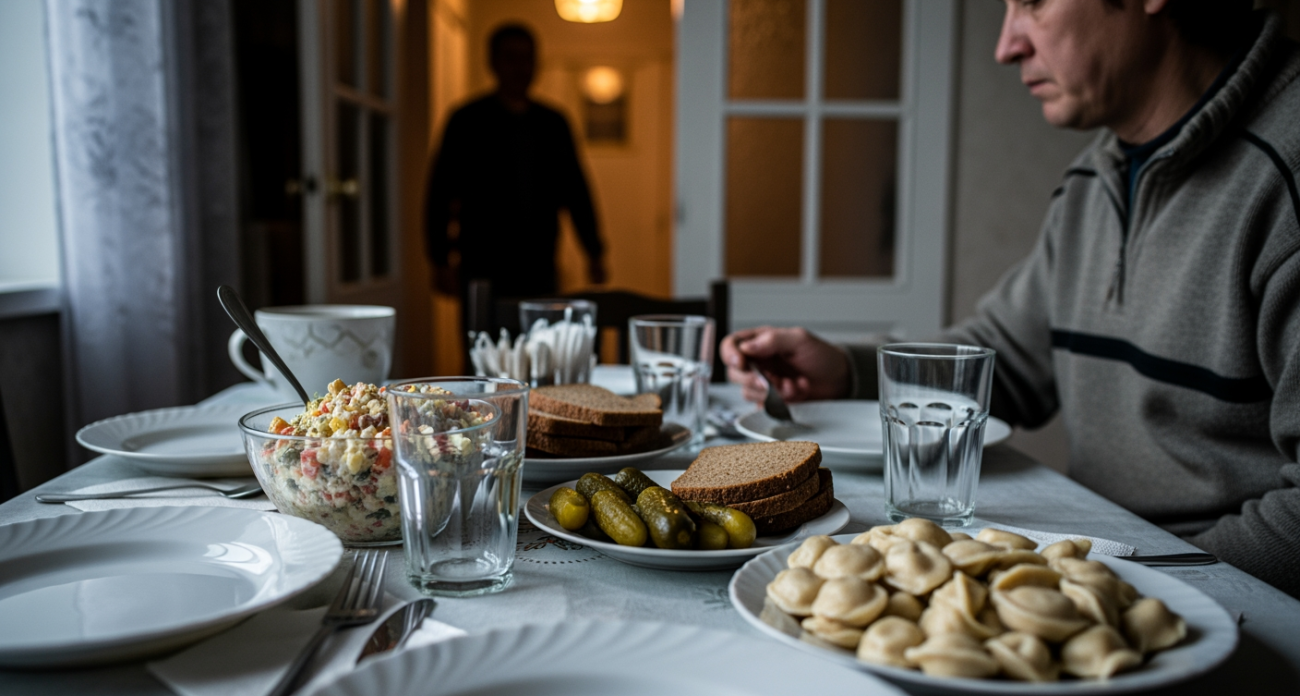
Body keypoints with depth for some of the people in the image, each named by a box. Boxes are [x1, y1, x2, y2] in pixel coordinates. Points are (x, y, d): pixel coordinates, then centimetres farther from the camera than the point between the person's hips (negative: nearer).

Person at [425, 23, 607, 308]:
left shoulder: (553, 123, 14)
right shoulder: (467, 121, 4)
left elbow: (575, 191, 18)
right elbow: (439, 196, 1)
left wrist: (594, 252, 12)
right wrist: (441, 261, -6)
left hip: (540, 268, 3)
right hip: (483, 270, -3)